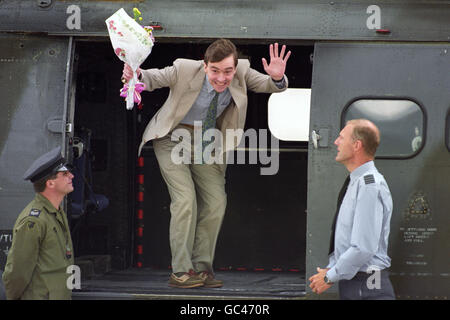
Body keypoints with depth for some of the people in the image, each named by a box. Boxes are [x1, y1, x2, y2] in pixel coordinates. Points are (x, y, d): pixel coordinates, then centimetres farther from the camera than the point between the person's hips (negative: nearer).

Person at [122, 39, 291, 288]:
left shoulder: (242, 72, -17)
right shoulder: (184, 70, -25)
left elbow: (274, 87, -14)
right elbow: (153, 79, -13)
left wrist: (277, 78, -39)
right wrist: (137, 75, -38)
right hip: (174, 137, -4)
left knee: (215, 202, -3)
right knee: (185, 199, -17)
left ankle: (201, 268, 10)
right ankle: (180, 272, -11)